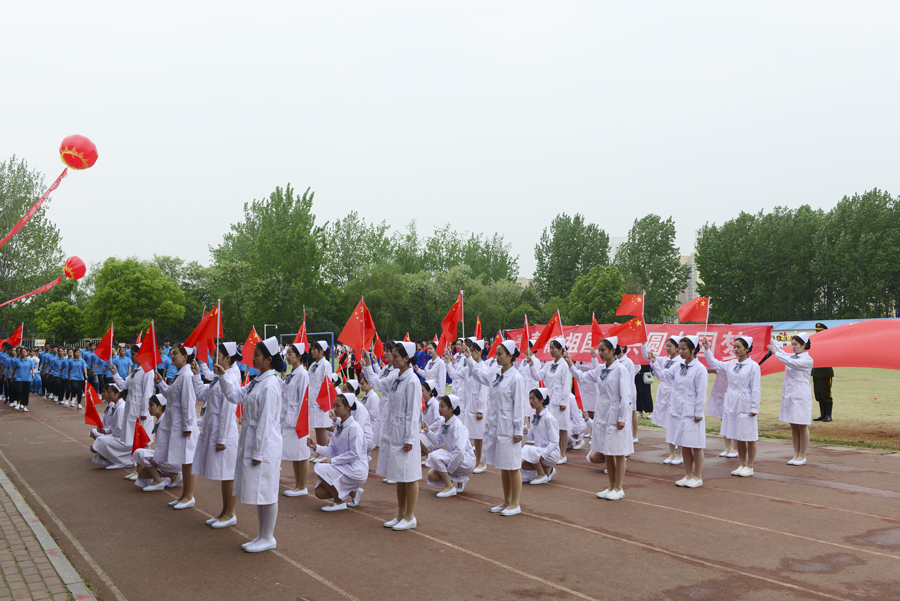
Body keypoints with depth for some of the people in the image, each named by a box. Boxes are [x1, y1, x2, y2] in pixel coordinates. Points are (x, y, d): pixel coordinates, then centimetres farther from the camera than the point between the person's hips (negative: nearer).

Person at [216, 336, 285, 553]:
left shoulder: (270, 385, -19)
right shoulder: (257, 381, 10)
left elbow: (266, 421, -20)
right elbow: (236, 396, 19)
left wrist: (259, 452, -18)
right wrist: (223, 377, 9)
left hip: (264, 445, -10)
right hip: (251, 442, 10)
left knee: (266, 492, 1)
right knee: (258, 492, 16)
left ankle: (268, 538, 13)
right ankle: (263, 536, 26)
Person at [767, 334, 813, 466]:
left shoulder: (807, 360, -10)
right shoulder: (791, 356, 13)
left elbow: (791, 362, -24)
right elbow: (780, 352, 2)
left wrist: (775, 352, -25)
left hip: (801, 395, -7)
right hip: (788, 394, 7)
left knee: (802, 427, 2)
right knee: (793, 427, 10)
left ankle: (802, 456, 10)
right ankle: (796, 455, 17)